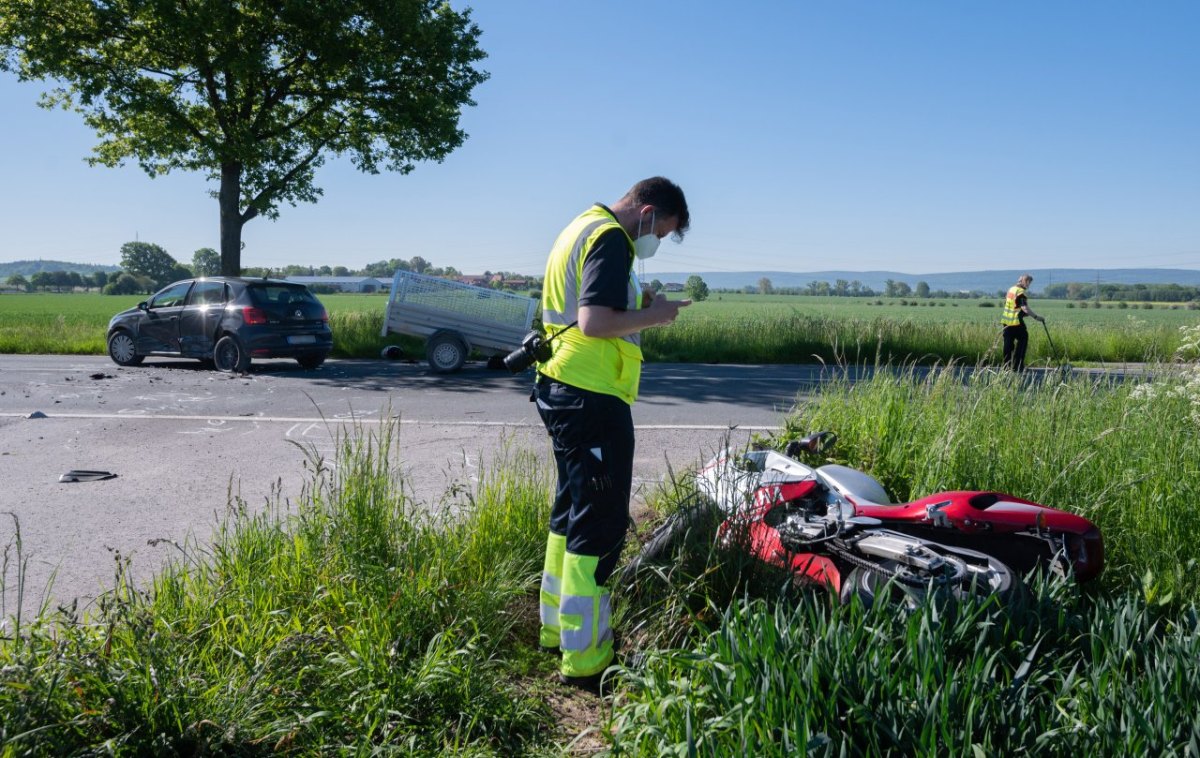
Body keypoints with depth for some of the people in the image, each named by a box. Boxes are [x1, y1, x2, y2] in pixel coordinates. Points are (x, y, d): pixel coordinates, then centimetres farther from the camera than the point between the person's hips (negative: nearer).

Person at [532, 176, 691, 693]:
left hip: (561, 392, 11)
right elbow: (594, 323, -25)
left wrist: (637, 307, 13)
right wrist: (651, 317, -11)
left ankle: (557, 629, 31)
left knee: (572, 511, 19)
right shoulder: (611, 239, -13)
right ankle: (583, 659, 3)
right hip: (592, 398, -11)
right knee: (599, 524, -5)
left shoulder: (582, 227, 18)